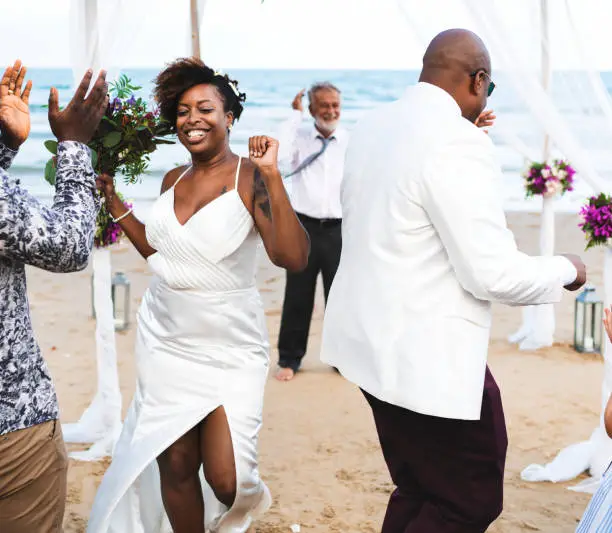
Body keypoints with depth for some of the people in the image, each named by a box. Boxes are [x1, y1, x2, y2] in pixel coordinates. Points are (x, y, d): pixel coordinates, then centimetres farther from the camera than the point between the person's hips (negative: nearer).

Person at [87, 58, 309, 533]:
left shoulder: (250, 178, -11)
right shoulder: (174, 180, 7)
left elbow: (293, 258, -23)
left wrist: (272, 177, -27)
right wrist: (112, 200, 15)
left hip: (230, 350, -5)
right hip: (166, 341, 5)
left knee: (225, 482, -6)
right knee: (174, 467, 6)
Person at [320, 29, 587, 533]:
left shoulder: (372, 126, 5)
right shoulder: (459, 143, -21)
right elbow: (493, 275, -22)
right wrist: (566, 270, -3)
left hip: (372, 339, 9)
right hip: (427, 359, -9)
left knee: (417, 492, 22)